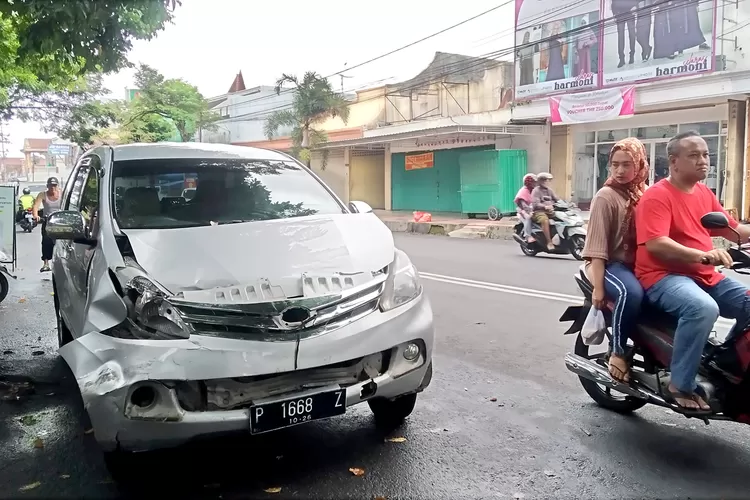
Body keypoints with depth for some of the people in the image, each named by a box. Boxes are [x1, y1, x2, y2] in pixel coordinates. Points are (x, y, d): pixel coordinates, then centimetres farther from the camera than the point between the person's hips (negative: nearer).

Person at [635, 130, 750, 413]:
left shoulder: (705, 193, 16)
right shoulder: (657, 195, -10)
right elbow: (655, 244, -22)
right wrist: (701, 255, -33)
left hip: (707, 276, 9)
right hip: (664, 275, -9)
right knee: (704, 308, -35)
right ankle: (681, 386, -22)